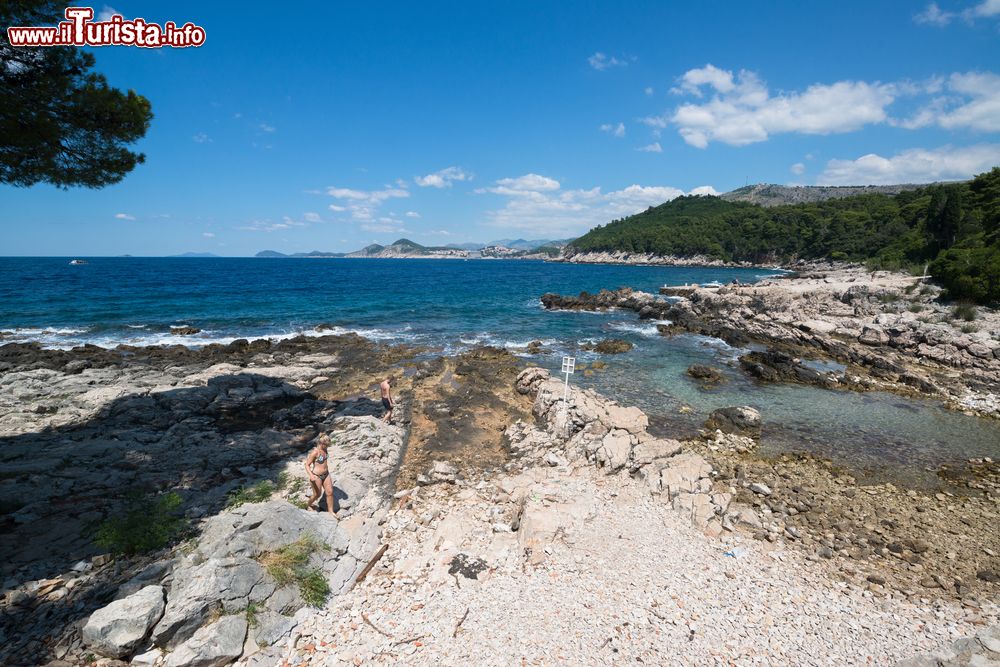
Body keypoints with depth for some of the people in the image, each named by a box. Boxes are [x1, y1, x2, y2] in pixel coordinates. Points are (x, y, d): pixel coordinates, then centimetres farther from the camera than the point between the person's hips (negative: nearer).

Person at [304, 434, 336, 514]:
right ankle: (308, 505, 41)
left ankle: (330, 511, 18)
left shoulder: (325, 449, -3)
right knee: (317, 495, 11)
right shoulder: (315, 452, -25)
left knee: (330, 492, 5)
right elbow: (307, 465, -21)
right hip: (317, 476, -6)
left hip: (326, 474, 6)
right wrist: (311, 475, -36)